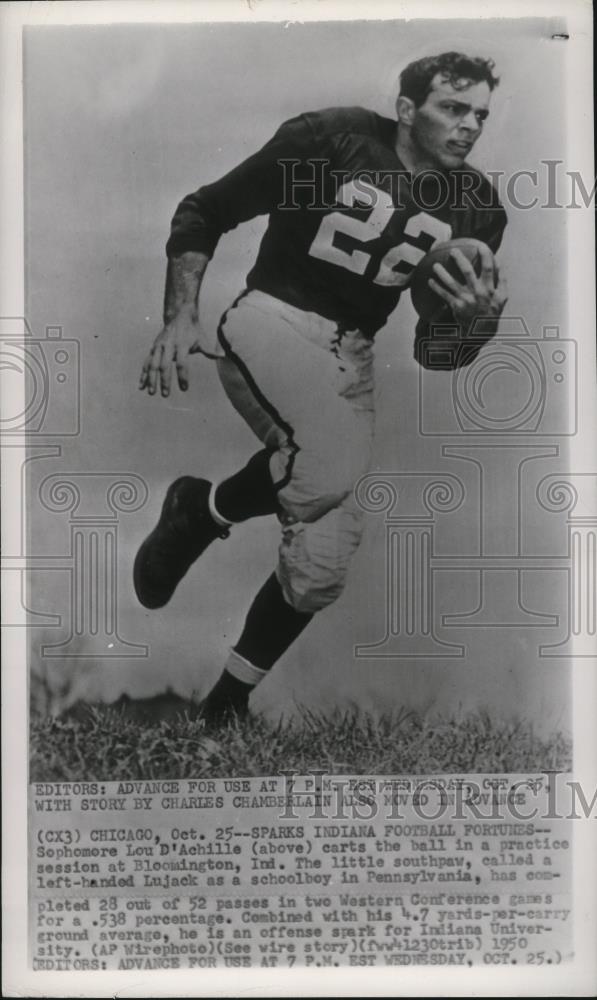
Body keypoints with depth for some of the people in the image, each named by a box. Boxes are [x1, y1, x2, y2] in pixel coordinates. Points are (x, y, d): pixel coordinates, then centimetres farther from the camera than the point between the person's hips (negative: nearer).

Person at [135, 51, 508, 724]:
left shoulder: (475, 208, 5)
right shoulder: (330, 140, -8)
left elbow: (434, 355, 7)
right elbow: (203, 213, -1)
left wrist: (475, 316, -15)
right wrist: (181, 317, -12)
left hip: (351, 358, 5)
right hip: (272, 321, -5)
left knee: (321, 567, 1)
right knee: (330, 471, -35)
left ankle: (225, 706, 23)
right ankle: (201, 510, -4)